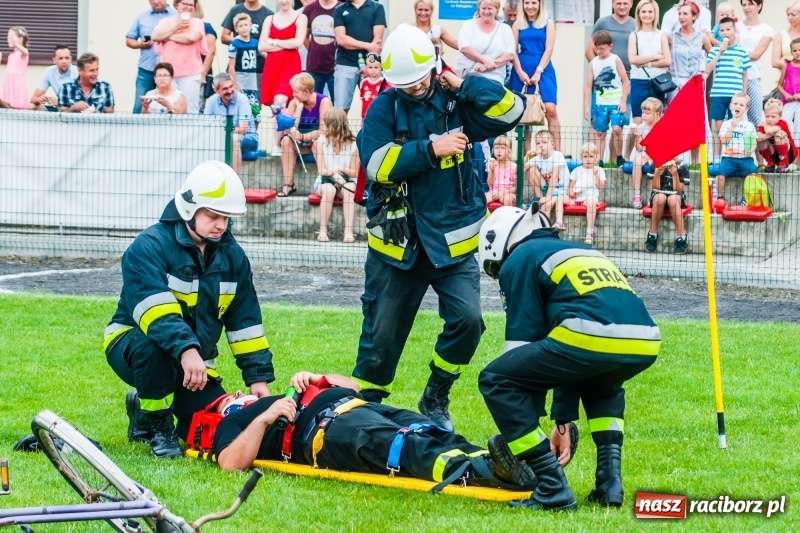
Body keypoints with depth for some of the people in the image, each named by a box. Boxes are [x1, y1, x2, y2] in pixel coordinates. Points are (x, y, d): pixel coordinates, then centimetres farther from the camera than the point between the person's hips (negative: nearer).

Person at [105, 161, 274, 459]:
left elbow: (245, 321, 5)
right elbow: (153, 307, -35)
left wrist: (258, 376, -3)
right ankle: (157, 425, -15)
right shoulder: (150, 246, -20)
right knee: (156, 346, -41)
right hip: (133, 343, -6)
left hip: (195, 361, 6)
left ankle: (143, 407, 18)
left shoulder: (232, 256, 2)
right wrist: (185, 350, -49)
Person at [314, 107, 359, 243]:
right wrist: (334, 174, -20)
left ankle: (348, 232, -41)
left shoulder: (352, 143, -4)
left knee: (348, 190, -35)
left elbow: (355, 172, 0)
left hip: (347, 180, 0)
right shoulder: (322, 140, -1)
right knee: (329, 190, -36)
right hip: (326, 180, 0)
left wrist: (340, 169, -16)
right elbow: (321, 170, -2)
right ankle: (323, 231, -34)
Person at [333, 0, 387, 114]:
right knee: (340, 109, -6)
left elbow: (377, 39, -2)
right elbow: (341, 39, -1)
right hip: (345, 64, 1)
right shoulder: (340, 10, 10)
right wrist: (367, 46, -9)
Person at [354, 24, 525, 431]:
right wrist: (430, 149, -19)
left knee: (467, 318, -14)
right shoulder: (385, 108, -3)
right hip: (397, 240, 0)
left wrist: (464, 86, -15)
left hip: (451, 239, 0)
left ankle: (436, 399, 7)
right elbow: (377, 164, -16)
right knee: (382, 331, 5)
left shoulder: (456, 102, 0)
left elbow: (512, 111, -12)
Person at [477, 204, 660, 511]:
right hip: (644, 345, 7)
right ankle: (610, 481, 21)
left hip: (594, 336, -7)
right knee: (599, 383, 40)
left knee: (495, 381, 9)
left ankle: (552, 488, 2)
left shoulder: (518, 260, 15)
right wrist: (563, 422, 43)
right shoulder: (579, 252, 36)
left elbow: (523, 339, 13)